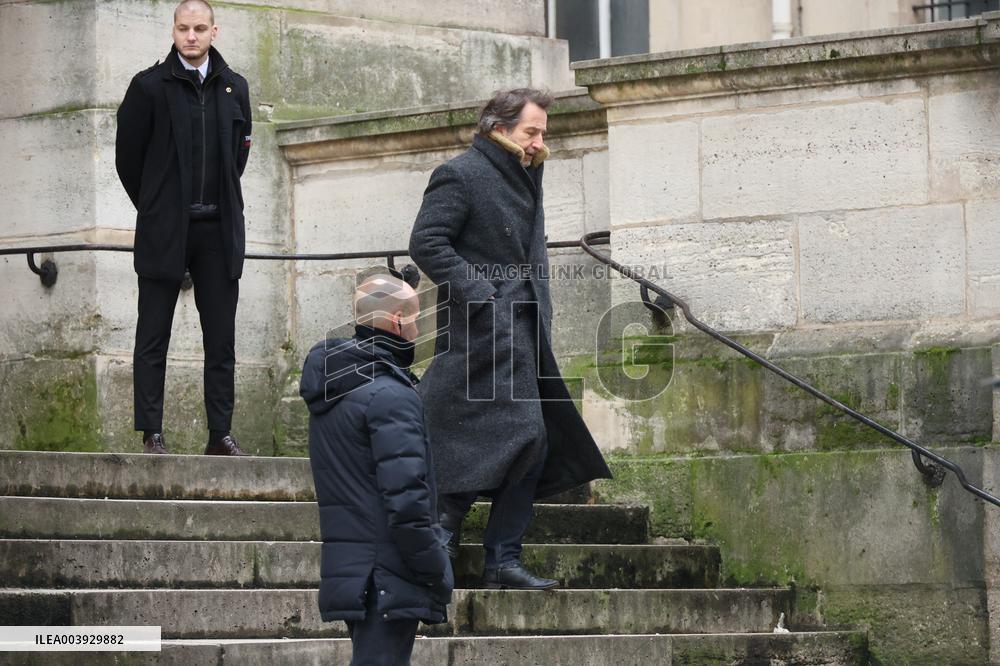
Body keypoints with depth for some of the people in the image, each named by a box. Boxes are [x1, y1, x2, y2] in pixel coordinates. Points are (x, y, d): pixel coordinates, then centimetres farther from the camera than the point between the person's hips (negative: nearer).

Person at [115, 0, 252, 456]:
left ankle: (220, 434, 7)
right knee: (153, 337, -1)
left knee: (221, 339, 3)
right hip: (164, 230, -3)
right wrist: (155, 208, 8)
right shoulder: (150, 87, -2)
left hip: (219, 230, 3)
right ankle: (151, 434, 2)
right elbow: (127, 156, 3)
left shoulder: (234, 89, 9)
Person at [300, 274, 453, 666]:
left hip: (348, 570, 10)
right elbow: (406, 497, -20)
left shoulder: (332, 392, 15)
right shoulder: (391, 396, -15)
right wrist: (437, 571, -13)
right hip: (388, 572, -10)